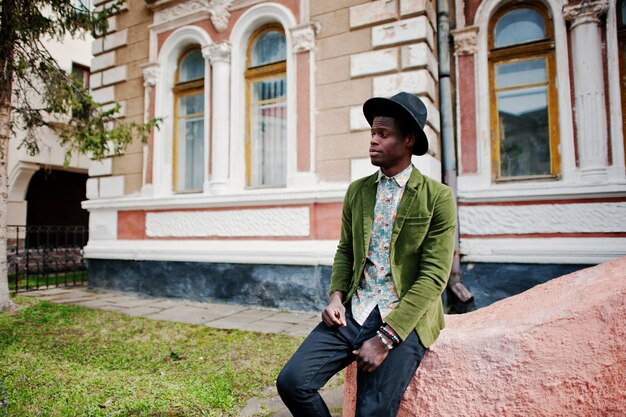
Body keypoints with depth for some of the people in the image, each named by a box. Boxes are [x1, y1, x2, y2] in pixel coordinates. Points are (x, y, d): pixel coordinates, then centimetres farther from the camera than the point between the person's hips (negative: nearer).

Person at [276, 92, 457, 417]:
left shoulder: (438, 198, -6)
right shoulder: (357, 191, 9)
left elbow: (433, 276, -11)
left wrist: (386, 338, -17)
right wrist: (336, 297, -4)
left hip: (404, 319, -3)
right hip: (353, 313, 4)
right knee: (291, 381, -10)